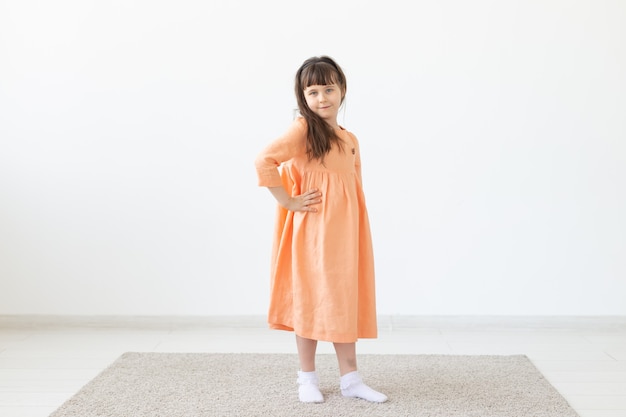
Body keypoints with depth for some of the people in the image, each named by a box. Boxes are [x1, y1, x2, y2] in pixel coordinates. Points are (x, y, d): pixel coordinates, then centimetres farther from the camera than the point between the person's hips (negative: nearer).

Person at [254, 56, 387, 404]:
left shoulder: (350, 140, 13)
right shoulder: (303, 129, -9)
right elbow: (264, 161, -20)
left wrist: (357, 231, 15)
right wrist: (289, 202, -15)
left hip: (345, 232, 6)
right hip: (313, 231, -6)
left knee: (347, 299, 9)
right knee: (311, 298, 4)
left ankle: (350, 378, 19)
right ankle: (308, 378, 17)